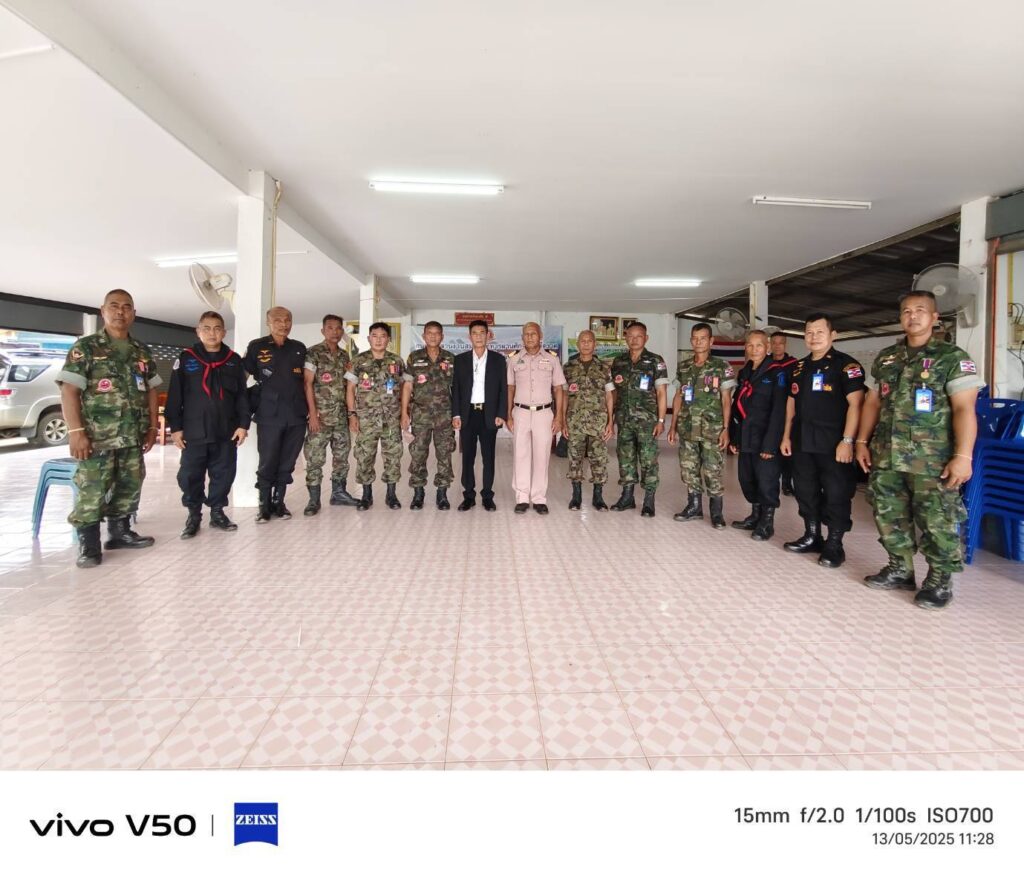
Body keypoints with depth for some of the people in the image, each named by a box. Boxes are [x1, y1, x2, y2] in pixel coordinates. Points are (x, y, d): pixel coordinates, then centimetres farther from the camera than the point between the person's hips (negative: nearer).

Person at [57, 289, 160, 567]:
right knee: (92, 490, -5)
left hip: (133, 437, 5)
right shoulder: (85, 347, -3)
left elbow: (151, 391, 17)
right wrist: (76, 431, -16)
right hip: (97, 437, -5)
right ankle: (88, 544, 4)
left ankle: (119, 531, 26)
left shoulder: (142, 352, 12)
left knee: (129, 487, 12)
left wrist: (152, 427, 11)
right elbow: (69, 390, -9)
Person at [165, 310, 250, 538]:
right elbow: (174, 396, 1)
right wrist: (175, 427, -3)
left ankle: (217, 512, 23)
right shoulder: (185, 358, 2)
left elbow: (242, 396, 7)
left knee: (223, 474, 7)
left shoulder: (234, 360, 6)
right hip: (194, 432, -1)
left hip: (226, 432, 2)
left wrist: (243, 424, 1)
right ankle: (193, 515, 19)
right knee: (190, 476, 3)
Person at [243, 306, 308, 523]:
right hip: (269, 415, -3)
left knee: (287, 463, 8)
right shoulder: (256, 347, 2)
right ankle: (264, 504, 14)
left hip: (296, 415, 3)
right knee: (267, 463, 1)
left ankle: (279, 502, 21)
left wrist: (312, 409, 10)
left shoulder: (299, 348, 11)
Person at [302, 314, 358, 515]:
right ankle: (314, 499, 4)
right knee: (315, 457, -3)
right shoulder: (313, 353, -5)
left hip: (341, 415, 6)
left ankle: (339, 492, 23)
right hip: (321, 415, -6)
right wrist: (313, 413, -16)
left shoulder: (344, 355, 12)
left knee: (342, 454, 11)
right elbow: (307, 384, -10)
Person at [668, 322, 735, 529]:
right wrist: (673, 425, 10)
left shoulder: (722, 367, -2)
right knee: (688, 469, 7)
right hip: (687, 428, 4)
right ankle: (694, 507, 21)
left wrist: (725, 429, -10)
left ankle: (716, 512, 9)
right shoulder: (683, 366, 10)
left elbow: (726, 400, -3)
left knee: (712, 471, -3)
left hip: (712, 429, -4)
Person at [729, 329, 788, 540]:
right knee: (747, 480, 14)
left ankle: (767, 522, 14)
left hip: (764, 439, -7)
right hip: (745, 439, 7)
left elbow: (778, 411, -13)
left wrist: (770, 443, -18)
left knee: (766, 483, 0)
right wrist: (733, 436, 10)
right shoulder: (743, 374, 13)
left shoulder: (776, 374, -7)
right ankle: (755, 516, 29)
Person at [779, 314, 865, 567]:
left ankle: (834, 545, 11)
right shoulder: (799, 368, 14)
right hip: (802, 443, 6)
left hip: (833, 444, -6)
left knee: (836, 495, 0)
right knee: (806, 491, 12)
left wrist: (847, 440, -19)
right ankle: (812, 537, 26)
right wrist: (786, 437, 15)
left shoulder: (846, 365, -6)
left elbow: (855, 404, -13)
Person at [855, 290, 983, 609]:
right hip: (886, 457, 5)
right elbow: (872, 403, 17)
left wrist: (963, 456, -17)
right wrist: (862, 442, 10)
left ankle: (940, 581, 14)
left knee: (937, 522, -1)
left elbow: (964, 409, -9)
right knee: (889, 516, 11)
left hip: (932, 461, -5)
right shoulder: (885, 358, 13)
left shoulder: (953, 358, -3)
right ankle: (900, 570, 26)